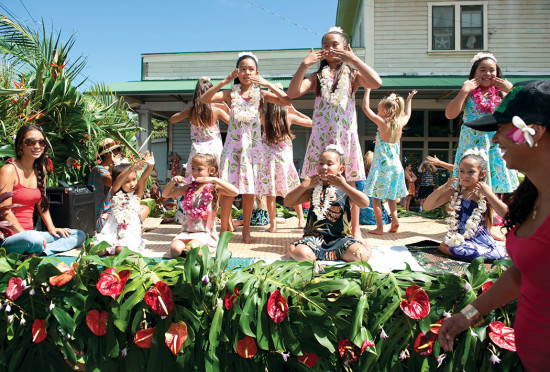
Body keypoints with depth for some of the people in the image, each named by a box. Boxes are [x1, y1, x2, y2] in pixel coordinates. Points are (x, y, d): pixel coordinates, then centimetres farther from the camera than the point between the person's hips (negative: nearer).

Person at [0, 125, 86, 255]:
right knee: (34, 239, -42)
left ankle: (39, 252, -20)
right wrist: (27, 234, -19)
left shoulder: (40, 170, 13)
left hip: (31, 233, 9)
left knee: (80, 235, -2)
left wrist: (51, 228, 9)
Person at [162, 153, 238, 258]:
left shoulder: (214, 188, -3)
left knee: (190, 248, -29)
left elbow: (235, 192, -20)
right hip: (187, 231, 4)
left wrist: (215, 180, -25)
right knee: (175, 248, -21)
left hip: (206, 233, -4)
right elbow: (166, 194, 16)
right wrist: (173, 181, -4)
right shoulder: (188, 188, 11)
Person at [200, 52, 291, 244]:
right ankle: (224, 227, 10)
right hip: (233, 144, 0)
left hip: (252, 145, 0)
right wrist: (224, 81, -15)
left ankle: (246, 230, 18)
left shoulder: (261, 94, 3)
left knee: (249, 190, 4)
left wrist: (267, 84, -16)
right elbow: (204, 99, -8)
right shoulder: (231, 94, 4)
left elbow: (287, 101, -11)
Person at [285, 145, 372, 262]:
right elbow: (288, 202, 8)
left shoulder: (345, 189, 4)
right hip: (315, 236, 0)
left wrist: (343, 185, -16)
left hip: (340, 237, 0)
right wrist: (304, 185, -4)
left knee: (361, 254, -26)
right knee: (299, 253, -30)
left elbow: (365, 203, -15)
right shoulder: (313, 189, 11)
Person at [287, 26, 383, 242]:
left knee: (349, 183, 2)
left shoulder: (352, 74, 8)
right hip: (320, 136, 1)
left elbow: (376, 83, -13)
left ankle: (355, 230, 12)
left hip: (345, 135, -1)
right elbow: (293, 93, -5)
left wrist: (354, 59, -11)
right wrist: (304, 65, -10)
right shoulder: (317, 77, 11)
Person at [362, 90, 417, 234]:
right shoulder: (400, 124, 2)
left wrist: (368, 89, 1)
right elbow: (407, 114, 26)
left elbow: (365, 107, -8)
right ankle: (394, 217, 2)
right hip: (395, 164, 6)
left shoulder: (382, 123, -13)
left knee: (376, 196, 2)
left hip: (381, 164, -6)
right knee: (390, 195, 21)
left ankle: (380, 227, 1)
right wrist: (409, 99, 39)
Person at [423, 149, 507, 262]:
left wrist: (489, 194, -17)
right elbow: (427, 206, 0)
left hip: (480, 239, 2)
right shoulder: (454, 192, 2)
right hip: (458, 239, -1)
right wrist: (442, 189, -13)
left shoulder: (486, 194, 0)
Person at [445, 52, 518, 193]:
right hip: (472, 146, -2)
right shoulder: (469, 94, 4)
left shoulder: (502, 94, 9)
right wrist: (464, 91, -9)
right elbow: (450, 114, -9)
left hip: (497, 148, 2)